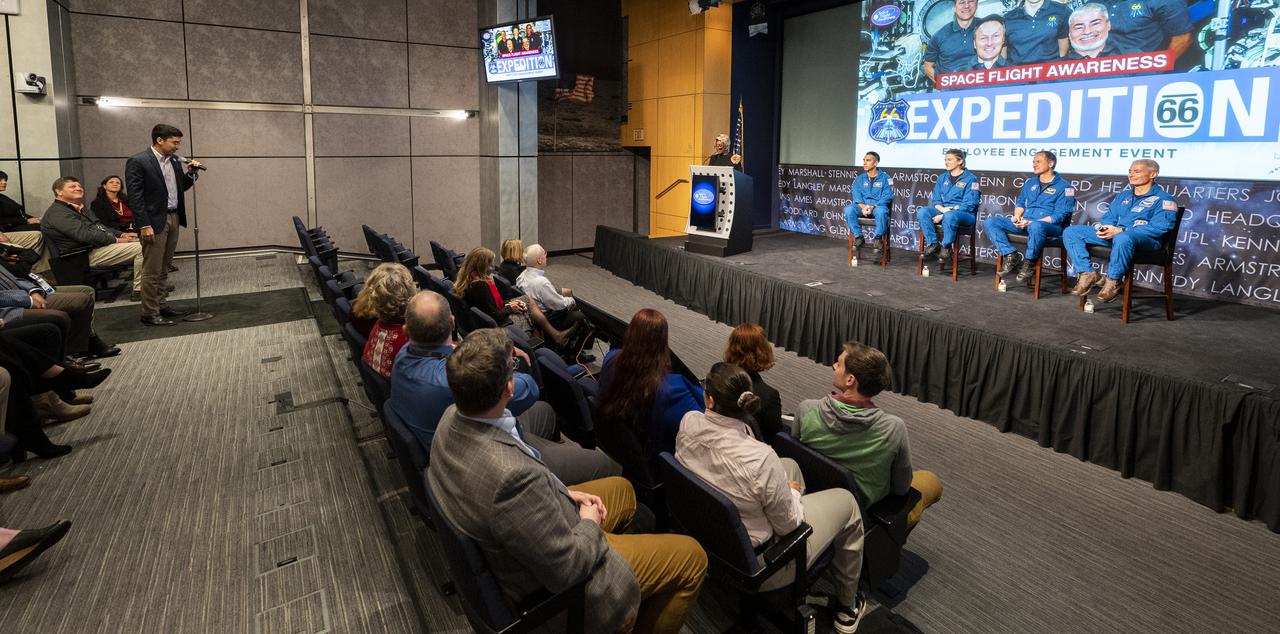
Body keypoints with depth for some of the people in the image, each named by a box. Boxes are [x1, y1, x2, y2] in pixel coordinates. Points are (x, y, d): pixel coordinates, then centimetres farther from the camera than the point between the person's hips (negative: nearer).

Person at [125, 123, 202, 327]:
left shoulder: (174, 160, 11)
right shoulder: (137, 162, -11)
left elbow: (180, 188, 20)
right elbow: (135, 196, -14)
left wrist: (190, 173, 2)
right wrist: (144, 225, -18)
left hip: (174, 218, 7)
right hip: (154, 221, -7)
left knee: (164, 269, 14)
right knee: (152, 270, -3)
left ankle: (160, 306, 23)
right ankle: (149, 313, 3)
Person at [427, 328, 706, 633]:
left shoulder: (452, 417, -15)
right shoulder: (513, 475, -41)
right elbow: (565, 568, -29)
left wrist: (565, 493, -1)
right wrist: (590, 525, -10)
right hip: (548, 581, -8)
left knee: (621, 489, 28)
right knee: (691, 557, 6)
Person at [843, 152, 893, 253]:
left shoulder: (885, 178, 6)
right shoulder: (859, 179, 16)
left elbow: (887, 196, -4)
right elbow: (856, 195, 5)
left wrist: (873, 207, -19)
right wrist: (863, 206, -16)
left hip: (878, 206, -3)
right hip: (862, 206, 3)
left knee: (881, 211, -39)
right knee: (848, 209, -28)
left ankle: (877, 239, -22)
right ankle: (858, 237, -21)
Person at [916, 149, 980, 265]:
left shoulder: (970, 178, -2)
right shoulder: (942, 178, 16)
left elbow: (968, 205, -11)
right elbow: (935, 200, 13)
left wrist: (943, 215, -19)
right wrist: (942, 209, -13)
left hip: (964, 215, -5)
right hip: (942, 211, 6)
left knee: (950, 216, -40)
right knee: (922, 212, -22)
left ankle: (946, 248, -22)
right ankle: (932, 244, -21)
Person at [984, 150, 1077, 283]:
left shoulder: (1064, 187, -1)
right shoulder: (1031, 182, 20)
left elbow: (1060, 215, -10)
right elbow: (1020, 202, 25)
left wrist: (1031, 222, -22)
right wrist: (1017, 216, -1)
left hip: (1051, 226, -6)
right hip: (1023, 223, 6)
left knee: (1036, 226, -44)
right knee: (990, 222, -12)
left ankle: (1030, 262, -21)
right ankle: (1011, 256, -15)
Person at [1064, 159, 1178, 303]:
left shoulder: (1164, 198, 1)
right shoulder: (1123, 196, 24)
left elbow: (1159, 227, -13)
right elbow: (1109, 218, 24)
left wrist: (1122, 230, -22)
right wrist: (1103, 227, -3)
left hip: (1146, 239, -7)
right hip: (1114, 234, 7)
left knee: (1123, 238, -45)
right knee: (1071, 232, -8)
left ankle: (1113, 281, -25)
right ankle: (1087, 274, -15)